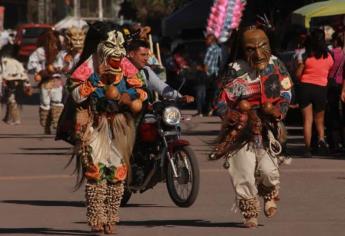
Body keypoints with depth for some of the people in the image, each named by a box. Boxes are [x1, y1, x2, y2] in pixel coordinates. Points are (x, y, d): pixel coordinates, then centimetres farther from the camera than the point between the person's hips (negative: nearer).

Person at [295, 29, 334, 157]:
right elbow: (329, 73, 9)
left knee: (307, 119, 3)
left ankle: (308, 147, -3)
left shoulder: (306, 56, -7)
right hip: (321, 89, 2)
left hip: (306, 87, -2)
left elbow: (298, 74, -6)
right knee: (319, 119, 15)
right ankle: (321, 139, -11)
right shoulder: (328, 57, -1)